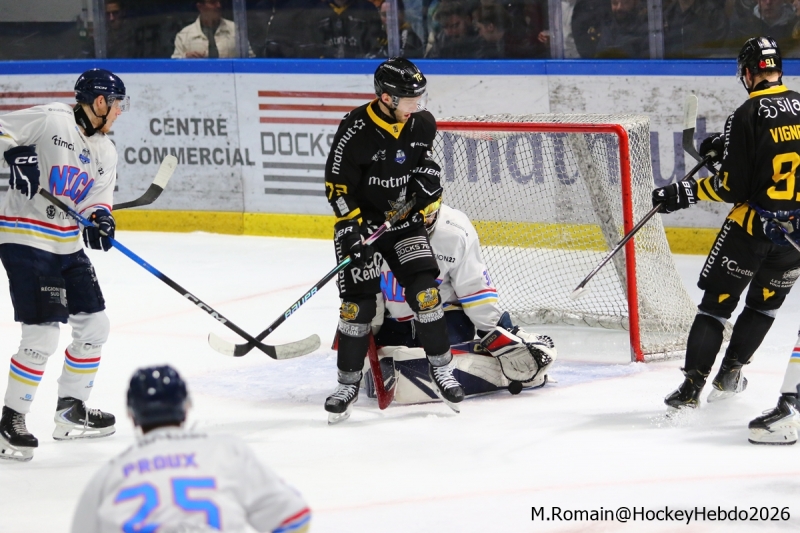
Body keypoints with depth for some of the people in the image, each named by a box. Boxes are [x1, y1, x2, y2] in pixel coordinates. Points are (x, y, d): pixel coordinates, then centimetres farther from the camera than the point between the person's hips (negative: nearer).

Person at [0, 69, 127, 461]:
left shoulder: (105, 151, 12)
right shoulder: (49, 120, -12)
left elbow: (98, 199, 7)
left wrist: (99, 218, -13)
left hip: (67, 247, 9)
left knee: (94, 326, 13)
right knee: (42, 337, -13)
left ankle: (71, 412, 28)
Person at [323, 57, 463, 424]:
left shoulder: (422, 123, -7)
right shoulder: (355, 130, -23)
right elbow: (337, 186, -16)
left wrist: (428, 174, -1)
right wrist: (351, 228, -22)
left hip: (404, 218, 4)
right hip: (361, 221, -4)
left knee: (424, 289, -10)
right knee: (358, 301, -7)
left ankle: (441, 369, 3)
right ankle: (348, 384, 7)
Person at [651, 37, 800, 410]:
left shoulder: (747, 116, -13)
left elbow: (732, 188, -13)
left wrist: (683, 193, -4)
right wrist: (729, 145, 25)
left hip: (753, 225, -5)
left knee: (717, 302, 3)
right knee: (764, 303, 21)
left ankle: (692, 386, -1)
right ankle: (730, 374, 19)